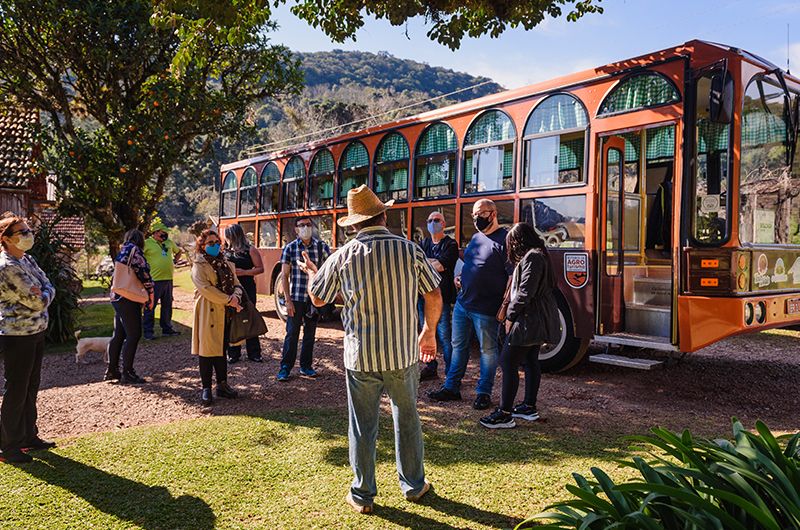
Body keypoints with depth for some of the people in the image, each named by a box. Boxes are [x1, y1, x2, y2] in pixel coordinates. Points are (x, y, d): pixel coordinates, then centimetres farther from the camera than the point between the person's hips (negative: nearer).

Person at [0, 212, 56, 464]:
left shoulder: (27, 260, 8)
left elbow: (49, 286, 7)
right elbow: (38, 303, -22)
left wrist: (41, 293, -12)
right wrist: (44, 295, -2)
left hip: (36, 332, 9)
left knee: (31, 389, 18)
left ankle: (28, 436, 31)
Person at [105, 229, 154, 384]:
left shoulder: (122, 252, 18)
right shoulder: (134, 250, -9)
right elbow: (144, 272, -14)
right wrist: (151, 295, -4)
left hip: (116, 297, 9)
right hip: (129, 299, -9)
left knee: (118, 335, 16)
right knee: (133, 335, -6)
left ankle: (112, 370, 24)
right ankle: (127, 373, -4)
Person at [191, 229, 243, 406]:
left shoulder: (227, 264, 16)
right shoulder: (198, 266, -5)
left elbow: (236, 284, 11)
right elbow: (206, 289, -17)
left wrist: (236, 296, -13)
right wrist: (229, 300, -19)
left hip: (226, 313, 6)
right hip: (208, 313, -6)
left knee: (222, 349, 12)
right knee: (207, 350, 0)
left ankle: (222, 385, 21)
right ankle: (206, 388, 9)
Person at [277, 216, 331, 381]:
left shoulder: (322, 246, 1)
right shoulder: (290, 248, 0)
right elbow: (285, 276, 0)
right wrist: (288, 300, -6)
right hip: (296, 298, -2)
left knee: (310, 334, 11)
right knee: (292, 333, 1)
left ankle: (305, 366, 24)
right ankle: (285, 367, 12)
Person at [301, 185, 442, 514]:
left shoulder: (342, 257, -6)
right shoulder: (410, 249, -6)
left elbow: (318, 299, 7)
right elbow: (434, 296, 1)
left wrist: (311, 272, 28)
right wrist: (429, 332, 17)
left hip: (360, 357, -1)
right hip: (403, 355, 1)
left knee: (362, 428, 13)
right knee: (407, 420, 19)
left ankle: (362, 496, 25)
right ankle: (413, 486, 33)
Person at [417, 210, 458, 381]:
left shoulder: (450, 244, -4)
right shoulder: (424, 243, 16)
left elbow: (440, 266, -16)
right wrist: (433, 262, -9)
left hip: (441, 296, -6)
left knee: (444, 336, -6)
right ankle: (430, 368, 23)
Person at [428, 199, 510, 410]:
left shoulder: (504, 240, -13)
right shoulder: (476, 237, 12)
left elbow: (513, 275, -16)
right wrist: (460, 277, 8)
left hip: (485, 309, -8)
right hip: (462, 303, 8)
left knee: (487, 350, 7)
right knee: (459, 346, 15)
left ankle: (484, 392, 19)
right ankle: (451, 387, 27)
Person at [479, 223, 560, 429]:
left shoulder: (532, 257, -16)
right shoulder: (538, 255, 17)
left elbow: (525, 293, -22)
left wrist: (510, 316, -14)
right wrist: (512, 313, 16)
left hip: (529, 321, -11)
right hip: (536, 321, 11)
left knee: (508, 363, -9)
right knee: (531, 362, 16)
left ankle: (505, 414, -8)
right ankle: (529, 407, 25)